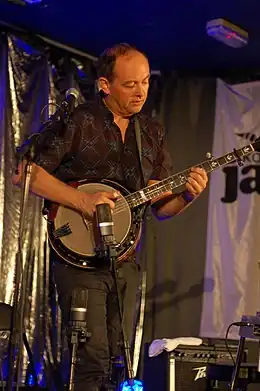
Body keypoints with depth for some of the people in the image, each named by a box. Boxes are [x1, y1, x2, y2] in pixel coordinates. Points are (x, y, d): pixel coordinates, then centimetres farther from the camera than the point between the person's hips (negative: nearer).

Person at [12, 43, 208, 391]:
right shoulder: (76, 121, -5)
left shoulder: (152, 133, 12)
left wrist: (188, 195, -8)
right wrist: (81, 199, -19)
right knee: (92, 358, -14)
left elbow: (161, 208, 14)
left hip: (124, 259, 6)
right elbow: (24, 172, -11)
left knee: (119, 359, 10)